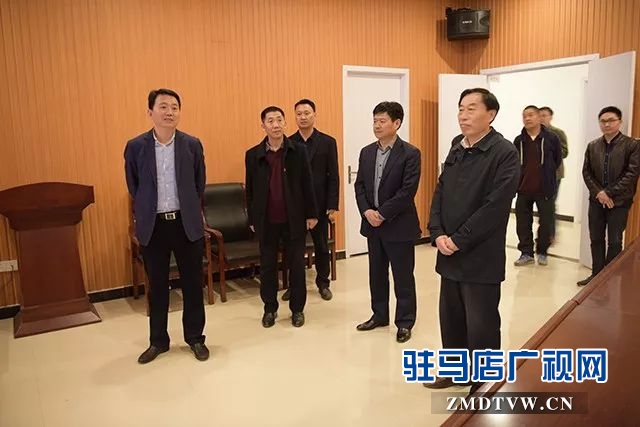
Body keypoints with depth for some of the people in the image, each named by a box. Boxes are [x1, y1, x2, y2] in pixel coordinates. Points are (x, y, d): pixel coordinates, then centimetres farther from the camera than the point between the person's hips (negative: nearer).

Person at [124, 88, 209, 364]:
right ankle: (158, 341, 28)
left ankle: (195, 338, 25)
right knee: (157, 286, 11)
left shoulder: (192, 145, -2)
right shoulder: (136, 146, -3)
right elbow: (133, 187, 9)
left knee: (192, 283, 8)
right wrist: (145, 214, 13)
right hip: (153, 226, 0)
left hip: (187, 223, 0)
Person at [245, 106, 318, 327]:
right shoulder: (253, 155, 0)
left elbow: (307, 185, 1)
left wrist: (311, 214, 0)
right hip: (266, 221, 1)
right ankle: (270, 308, 27)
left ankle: (297, 309, 24)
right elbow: (250, 190, 5)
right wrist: (252, 219, 6)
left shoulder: (298, 151, -2)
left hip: (293, 220, -1)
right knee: (267, 266, 11)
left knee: (296, 265, 9)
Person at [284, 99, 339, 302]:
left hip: (319, 204, -1)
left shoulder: (327, 142, -1)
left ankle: (323, 283, 27)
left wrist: (332, 205, -8)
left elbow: (333, 177, -3)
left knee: (321, 246, 10)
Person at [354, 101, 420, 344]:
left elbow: (408, 191, -17)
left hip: (399, 226, -5)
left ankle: (405, 321, 20)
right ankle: (379, 315, 32)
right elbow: (359, 185, 7)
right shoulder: (366, 152, 8)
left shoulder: (410, 153, -10)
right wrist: (367, 211, -9)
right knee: (376, 274, 16)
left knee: (403, 276, 6)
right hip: (372, 224, 6)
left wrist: (382, 214, -18)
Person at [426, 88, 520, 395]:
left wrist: (459, 241, -16)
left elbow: (495, 206, -18)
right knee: (450, 317, 17)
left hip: (481, 256, -6)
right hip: (450, 253, 7)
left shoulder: (504, 153, -11)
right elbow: (440, 193, 9)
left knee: (481, 324, 6)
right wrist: (437, 234, -5)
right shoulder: (456, 150, 11)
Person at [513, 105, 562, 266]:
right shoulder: (519, 140, 1)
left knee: (546, 222, 8)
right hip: (523, 189, 2)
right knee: (523, 223, 6)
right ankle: (526, 253, 18)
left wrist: (546, 175, 9)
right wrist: (520, 178, 8)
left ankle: (542, 252, 25)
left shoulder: (552, 138, -6)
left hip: (545, 189, -2)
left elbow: (557, 160, 4)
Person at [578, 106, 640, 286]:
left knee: (614, 241, 3)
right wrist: (598, 193, -9)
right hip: (596, 200, 4)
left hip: (619, 201, -4)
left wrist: (609, 193, -16)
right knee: (596, 239, 9)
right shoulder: (592, 146, 7)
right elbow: (586, 172, 5)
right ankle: (596, 274, 20)